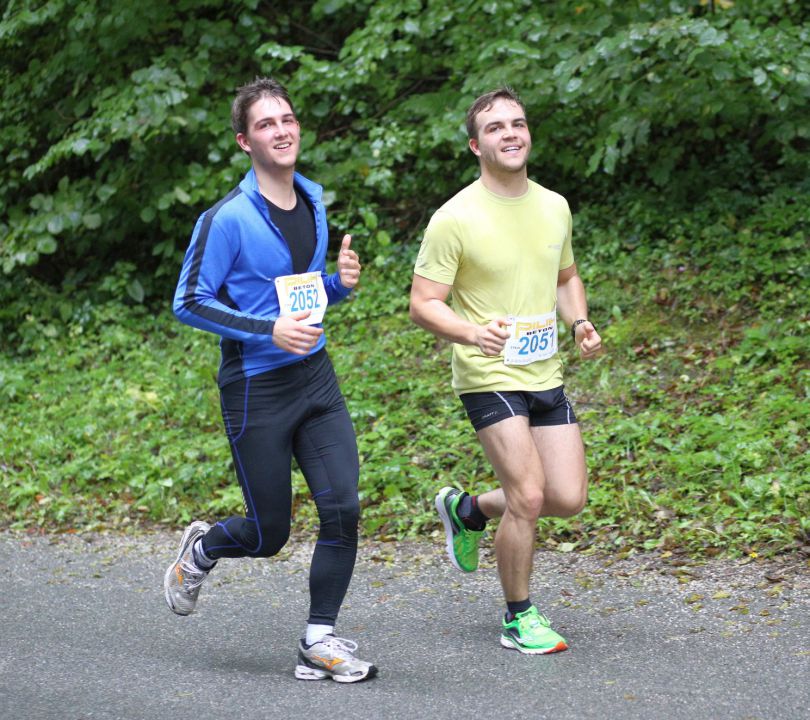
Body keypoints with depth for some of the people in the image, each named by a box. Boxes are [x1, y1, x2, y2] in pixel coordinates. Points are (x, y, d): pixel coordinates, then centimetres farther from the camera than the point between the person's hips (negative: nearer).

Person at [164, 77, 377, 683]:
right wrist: (269, 330, -21)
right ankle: (201, 551, 38)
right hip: (256, 387, -6)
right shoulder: (228, 219, -14)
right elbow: (189, 302, -13)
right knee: (269, 535, 4)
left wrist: (340, 283, -1)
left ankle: (320, 642, 4)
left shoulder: (314, 202, 8)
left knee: (342, 508, -8)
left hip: (316, 377, 6)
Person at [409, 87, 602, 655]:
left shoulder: (555, 207, 6)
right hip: (489, 377, -6)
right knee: (529, 496, -14)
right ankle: (519, 619, 6)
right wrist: (473, 333, -30)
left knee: (569, 500, 2)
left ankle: (470, 510, 30)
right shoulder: (455, 218, -13)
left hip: (546, 375, 6)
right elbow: (423, 304, -11)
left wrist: (580, 322, 2)